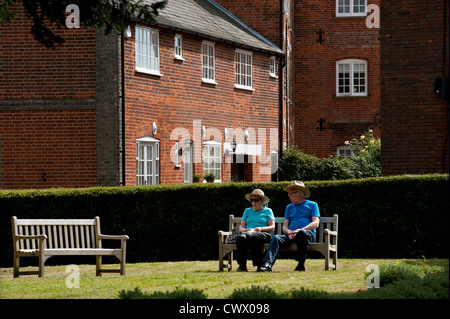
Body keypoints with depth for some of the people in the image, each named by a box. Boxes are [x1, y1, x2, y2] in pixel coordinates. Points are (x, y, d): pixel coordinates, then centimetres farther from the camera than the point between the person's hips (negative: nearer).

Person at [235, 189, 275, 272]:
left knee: (254, 237, -42)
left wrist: (261, 229, -12)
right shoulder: (247, 211, 29)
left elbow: (272, 227, 9)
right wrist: (244, 230, -7)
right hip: (248, 233, 3)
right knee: (241, 238, -37)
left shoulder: (267, 211, 20)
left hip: (263, 233, -3)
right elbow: (241, 226, 19)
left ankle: (259, 265, -39)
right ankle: (242, 266, -37)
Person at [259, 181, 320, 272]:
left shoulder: (312, 205, 16)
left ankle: (301, 264, -27)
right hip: (291, 235, 4)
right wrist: (289, 232, -6)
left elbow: (316, 223, 2)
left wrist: (300, 230, -13)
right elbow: (285, 226, 19)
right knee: (276, 238, -27)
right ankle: (268, 264, -46)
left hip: (308, 233, -4)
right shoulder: (289, 207, 30)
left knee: (302, 233, -39)